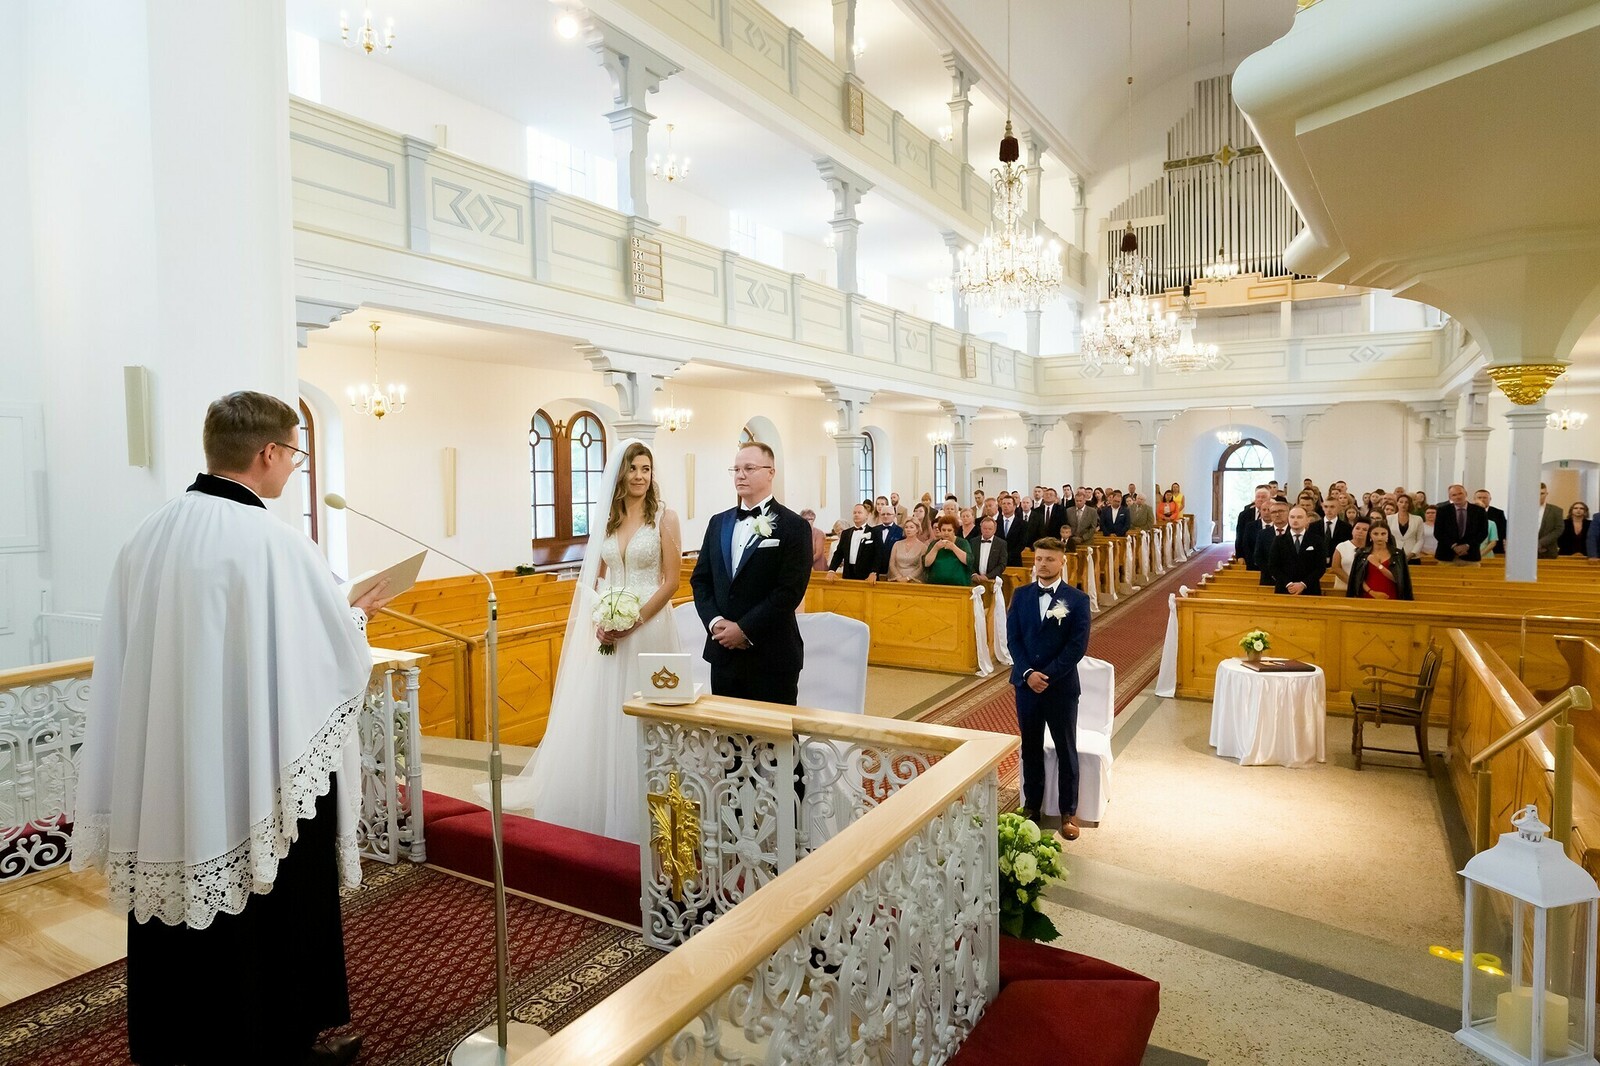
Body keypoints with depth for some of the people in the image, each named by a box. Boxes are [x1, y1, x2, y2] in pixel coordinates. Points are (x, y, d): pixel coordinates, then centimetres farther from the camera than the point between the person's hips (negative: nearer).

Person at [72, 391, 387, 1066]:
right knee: (276, 916, 12)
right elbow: (340, 655, -14)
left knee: (180, 914, 22)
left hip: (163, 772, 7)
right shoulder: (273, 542, -21)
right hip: (261, 775, -6)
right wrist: (358, 614, 6)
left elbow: (128, 655, 7)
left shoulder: (148, 534, 0)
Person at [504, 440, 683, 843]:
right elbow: (594, 579, 11)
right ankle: (597, 808, 23)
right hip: (608, 630, 4)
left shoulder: (664, 518, -3)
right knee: (600, 716, 8)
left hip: (648, 625, -4)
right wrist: (599, 620, -6)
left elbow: (671, 580, -7)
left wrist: (635, 621, -15)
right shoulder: (606, 519, 10)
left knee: (640, 718, 1)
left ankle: (637, 813, 15)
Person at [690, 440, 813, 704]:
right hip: (722, 650, 5)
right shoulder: (718, 522, 12)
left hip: (771, 655, -5)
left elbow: (791, 590, -14)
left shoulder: (793, 526, -7)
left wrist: (745, 629, -15)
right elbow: (700, 579, 11)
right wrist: (714, 621, -6)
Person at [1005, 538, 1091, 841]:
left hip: (1062, 685, -2)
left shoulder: (1077, 599, -5)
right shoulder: (1021, 595, 4)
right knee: (1030, 748, 12)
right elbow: (1012, 638, 1)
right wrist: (1027, 673, -12)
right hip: (1026, 683, 3)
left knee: (1066, 750, 7)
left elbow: (1078, 645, -10)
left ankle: (1069, 811, 20)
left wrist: (1048, 676, -16)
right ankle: (1031, 805, 26)